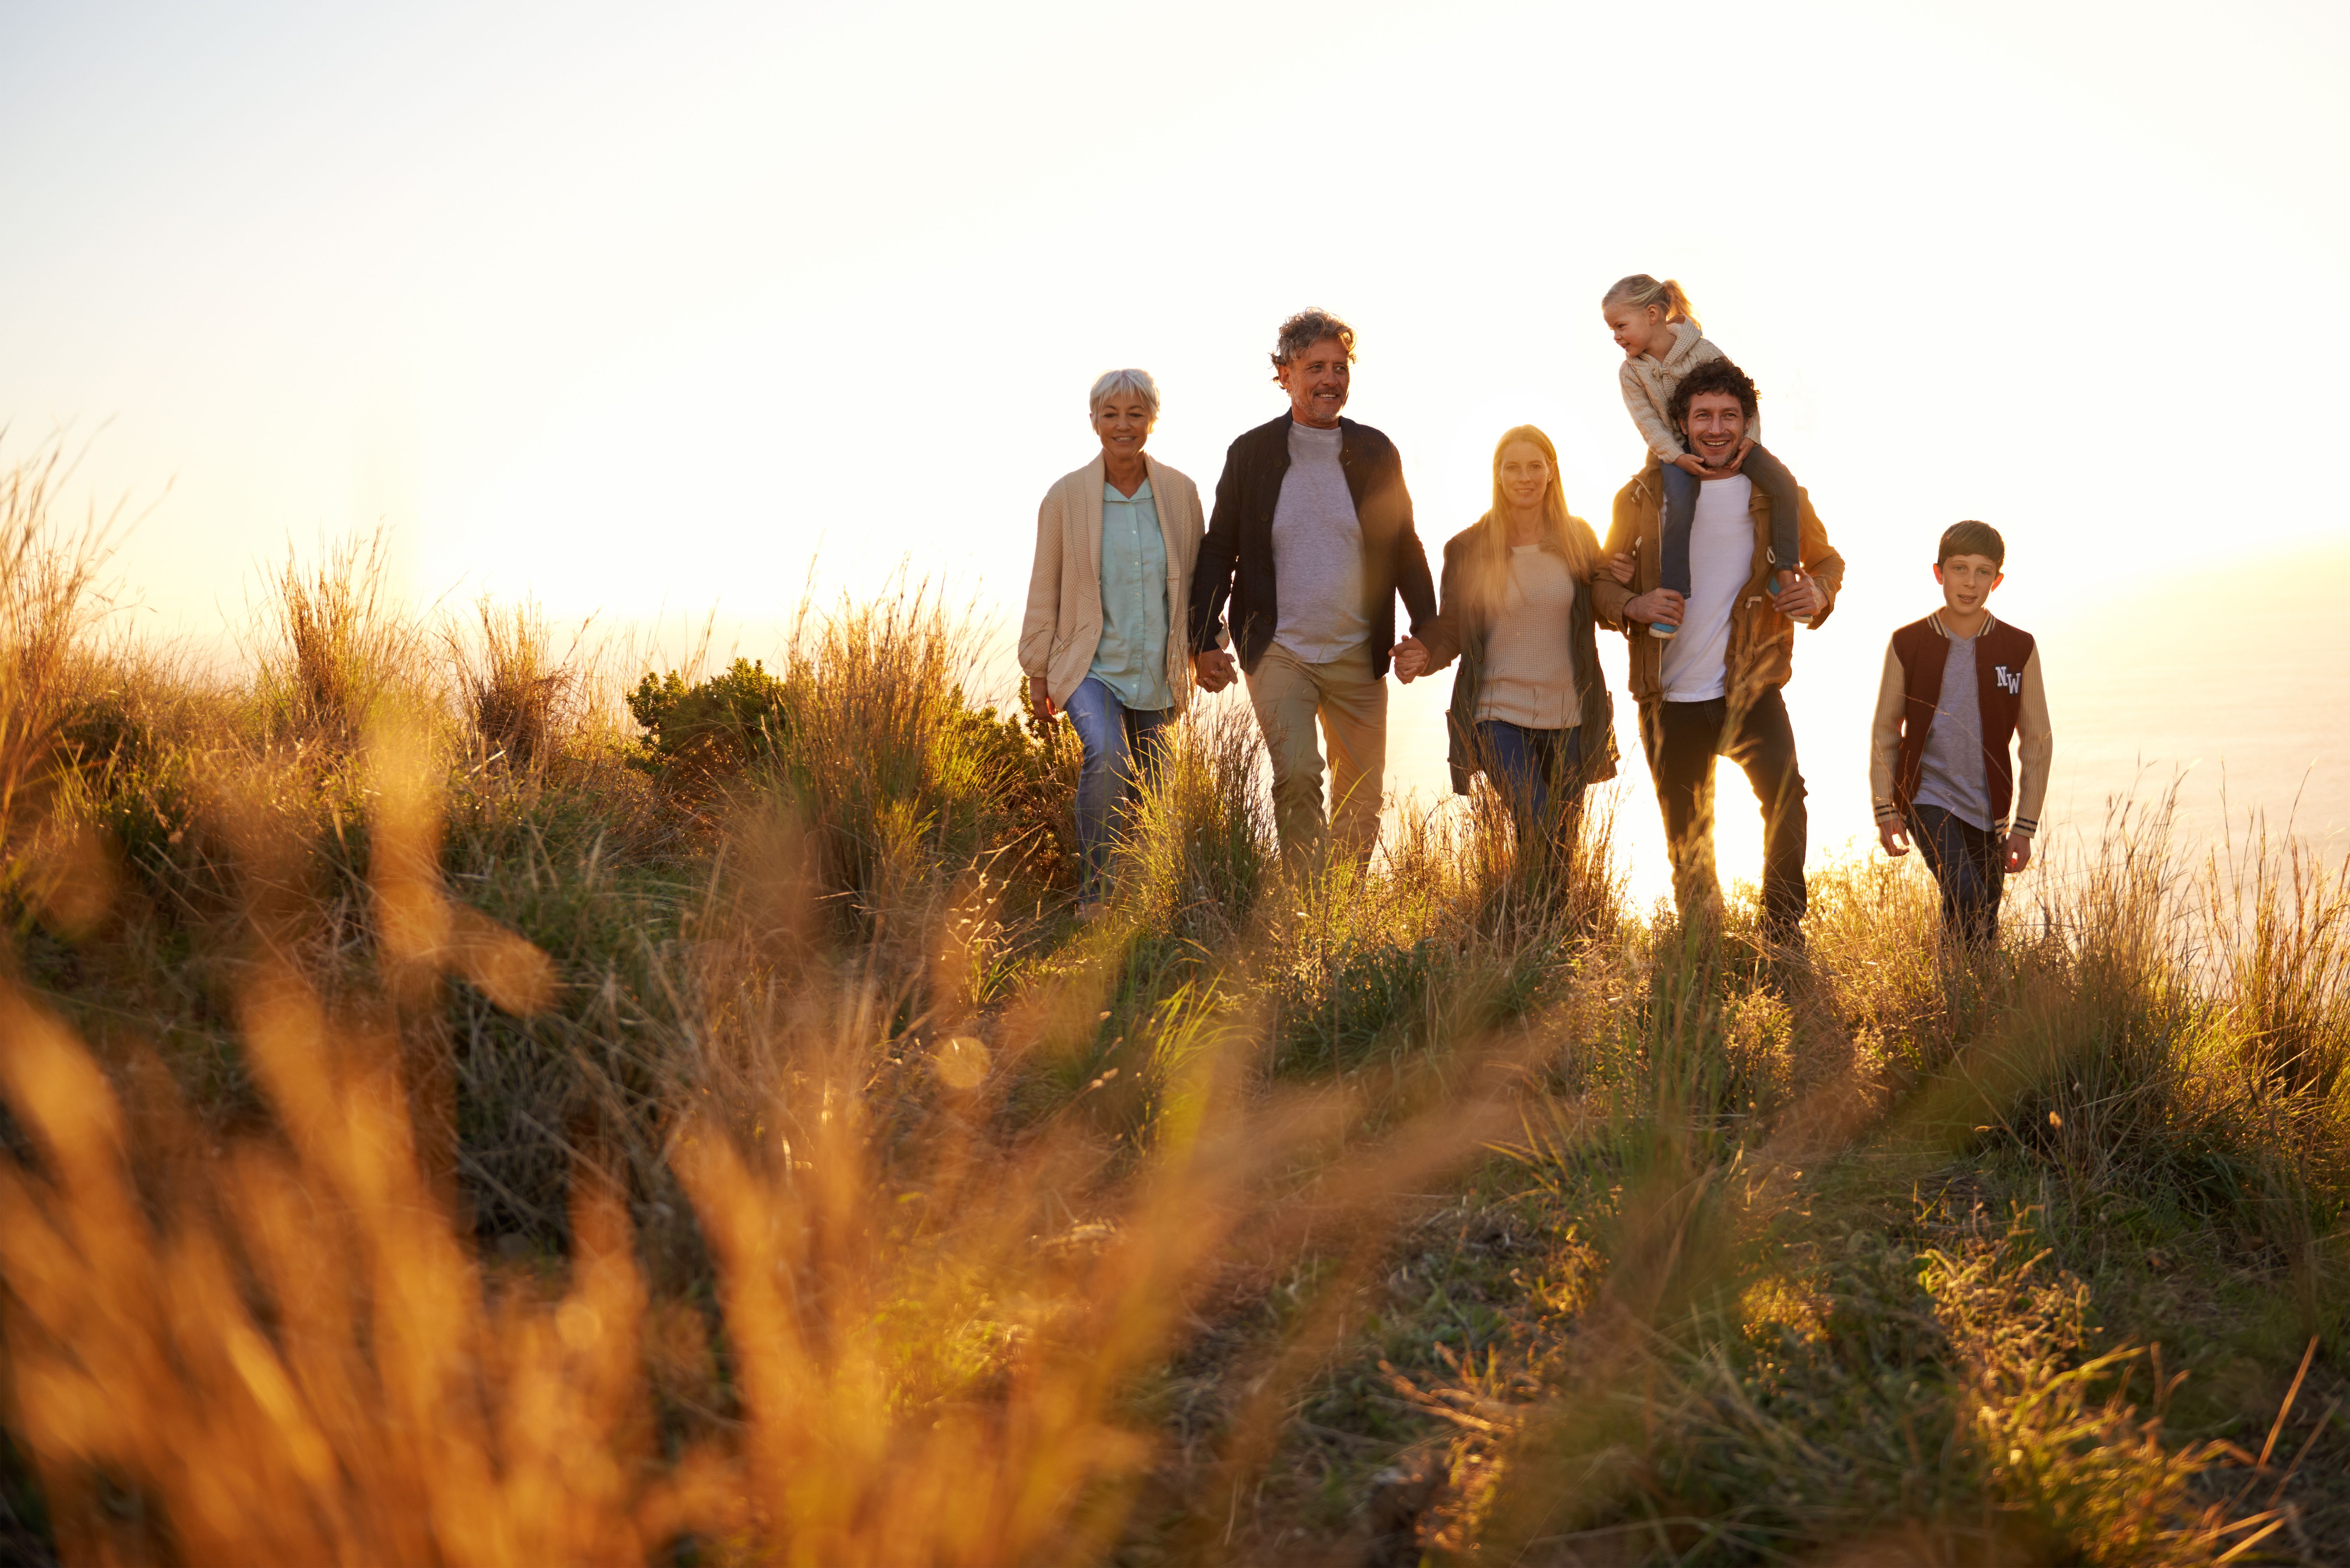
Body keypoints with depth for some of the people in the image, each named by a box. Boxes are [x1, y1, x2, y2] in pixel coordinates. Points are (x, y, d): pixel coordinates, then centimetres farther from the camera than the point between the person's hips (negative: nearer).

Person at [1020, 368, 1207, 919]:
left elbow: (1195, 579, 11)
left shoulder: (1179, 492, 0)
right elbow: (1044, 589, 1)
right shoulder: (1066, 496, -6)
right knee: (1107, 758, -29)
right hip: (1090, 664, -3)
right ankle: (1093, 894, -18)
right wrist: (1038, 672, 3)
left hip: (1157, 672, 3)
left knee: (1147, 792, 9)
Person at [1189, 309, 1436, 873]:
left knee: (1362, 798, 8)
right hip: (1278, 652, -2)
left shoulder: (1377, 453, 5)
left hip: (1358, 657, 3)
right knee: (1297, 777, -20)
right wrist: (1206, 640, -2)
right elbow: (1218, 551, 5)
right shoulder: (1252, 452, 1)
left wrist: (1427, 631, 2)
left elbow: (1405, 547, 12)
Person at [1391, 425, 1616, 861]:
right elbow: (1450, 629, 2)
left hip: (1568, 717, 3)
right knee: (1538, 832, -20)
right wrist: (1424, 656, -18)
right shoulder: (1468, 548, -1)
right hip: (1499, 715, -3)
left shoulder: (1579, 539, 5)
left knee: (1563, 843, 12)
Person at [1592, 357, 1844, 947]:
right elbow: (1602, 583, 6)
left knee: (1786, 794, -27)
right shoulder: (1644, 496, 0)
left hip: (1751, 689, -1)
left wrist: (1819, 593, -8)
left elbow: (1826, 559, 15)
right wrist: (1634, 605, -17)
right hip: (1671, 699, 1)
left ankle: (1784, 939, -16)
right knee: (1687, 842, 11)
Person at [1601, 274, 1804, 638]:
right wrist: (1678, 457, -21)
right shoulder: (1631, 372, -7)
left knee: (1783, 482, -20)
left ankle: (1783, 569, -8)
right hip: (1677, 447, 0)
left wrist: (1749, 438, -18)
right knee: (1680, 506, -29)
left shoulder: (1703, 351, -13)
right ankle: (1673, 595, -21)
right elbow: (1649, 423, -8)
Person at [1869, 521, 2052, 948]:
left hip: (1987, 808, 2)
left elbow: (2037, 742, 4)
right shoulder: (1908, 644, -3)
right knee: (1966, 896, -22)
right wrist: (1885, 811, 0)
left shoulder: (2019, 649, -2)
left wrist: (2024, 827, 1)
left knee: (1983, 925, 8)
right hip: (1927, 796, -2)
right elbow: (1885, 732, 6)